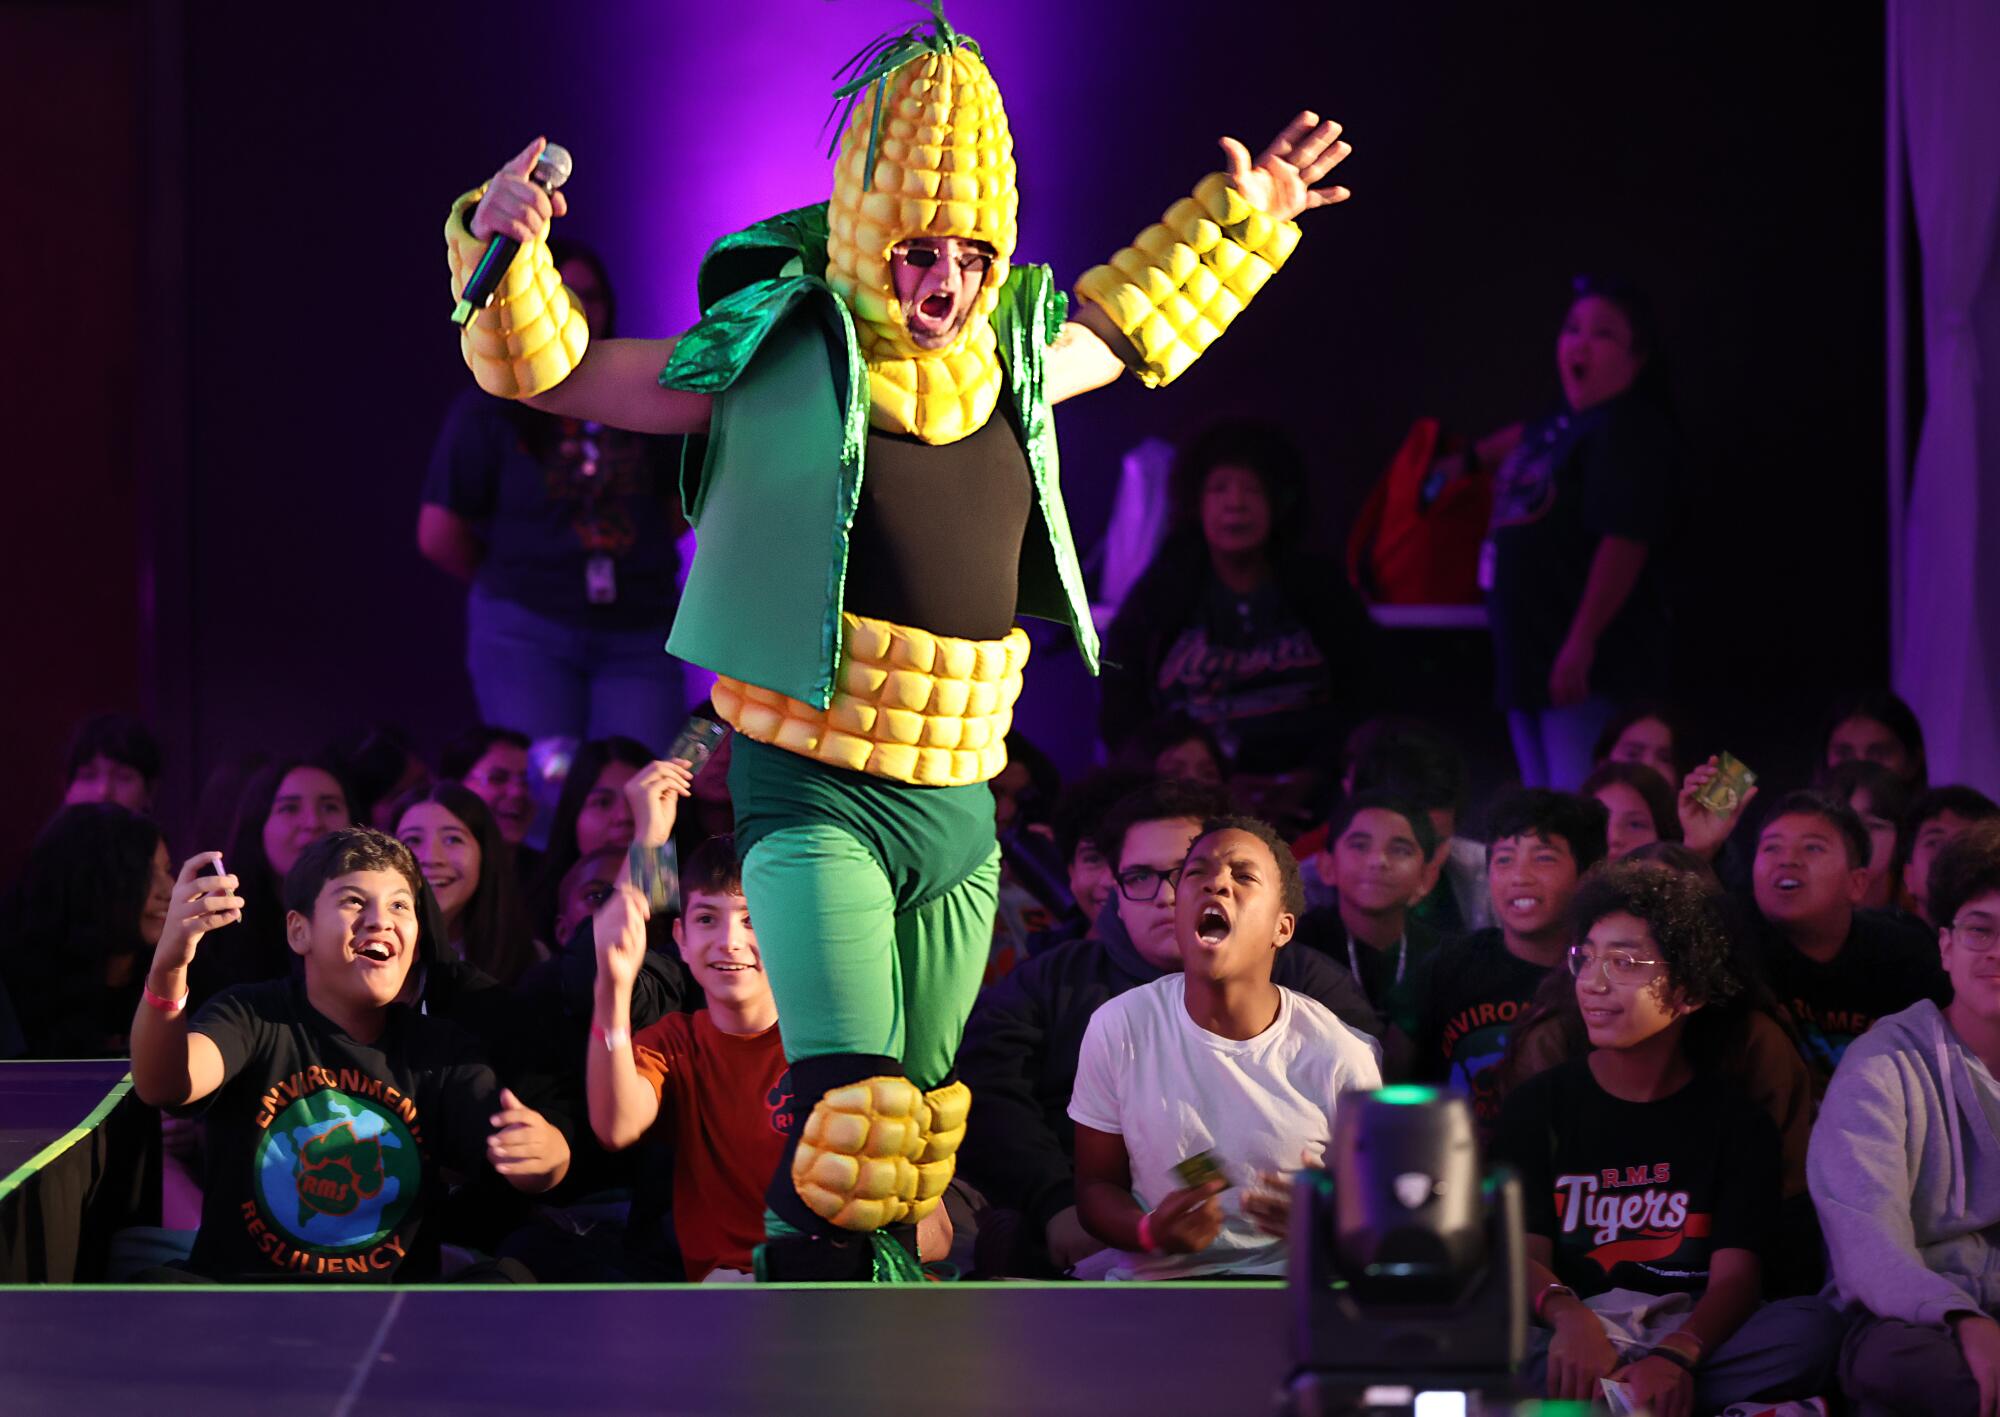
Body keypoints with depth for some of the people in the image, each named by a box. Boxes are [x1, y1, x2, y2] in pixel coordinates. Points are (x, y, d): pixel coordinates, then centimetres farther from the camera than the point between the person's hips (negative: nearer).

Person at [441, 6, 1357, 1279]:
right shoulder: (774, 363, -7)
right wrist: (505, 247, -20)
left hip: (957, 806, 6)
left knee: (915, 1134, 13)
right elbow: (549, 370, -3)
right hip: (812, 799, -6)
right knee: (852, 1118, -22)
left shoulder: (1013, 367, 8)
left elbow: (1126, 326, 32)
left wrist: (1239, 220, 30)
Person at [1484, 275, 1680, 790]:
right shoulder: (1551, 427, 16)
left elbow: (1625, 542, -23)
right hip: (1528, 656, 10)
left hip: (1589, 669, -10)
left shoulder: (1630, 432, -13)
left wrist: (1580, 645, -27)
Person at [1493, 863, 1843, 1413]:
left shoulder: (1735, 1119, 10)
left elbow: (1735, 1277, -3)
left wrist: (1675, 1357, -27)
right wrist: (1567, 1315, -27)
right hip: (1578, 1340, -1)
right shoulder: (1540, 1104, 12)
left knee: (1812, 1327, -31)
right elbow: (1523, 1254, 0)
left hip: (1690, 1339, 1)